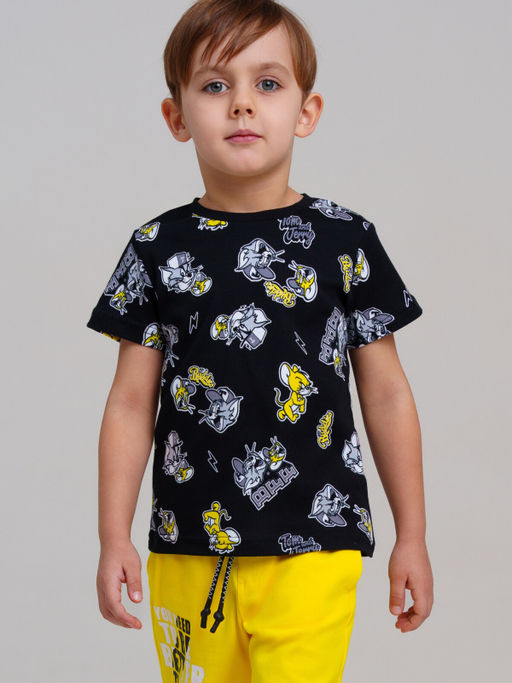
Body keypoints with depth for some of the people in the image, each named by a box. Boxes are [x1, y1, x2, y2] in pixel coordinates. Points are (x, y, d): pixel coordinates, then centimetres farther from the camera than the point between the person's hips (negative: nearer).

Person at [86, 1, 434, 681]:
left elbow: (386, 394, 5)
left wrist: (412, 538, 6)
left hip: (311, 550, -1)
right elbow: (132, 403, 6)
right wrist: (114, 540, 2)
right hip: (188, 551, 2)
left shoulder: (345, 240, 1)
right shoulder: (159, 249, 3)